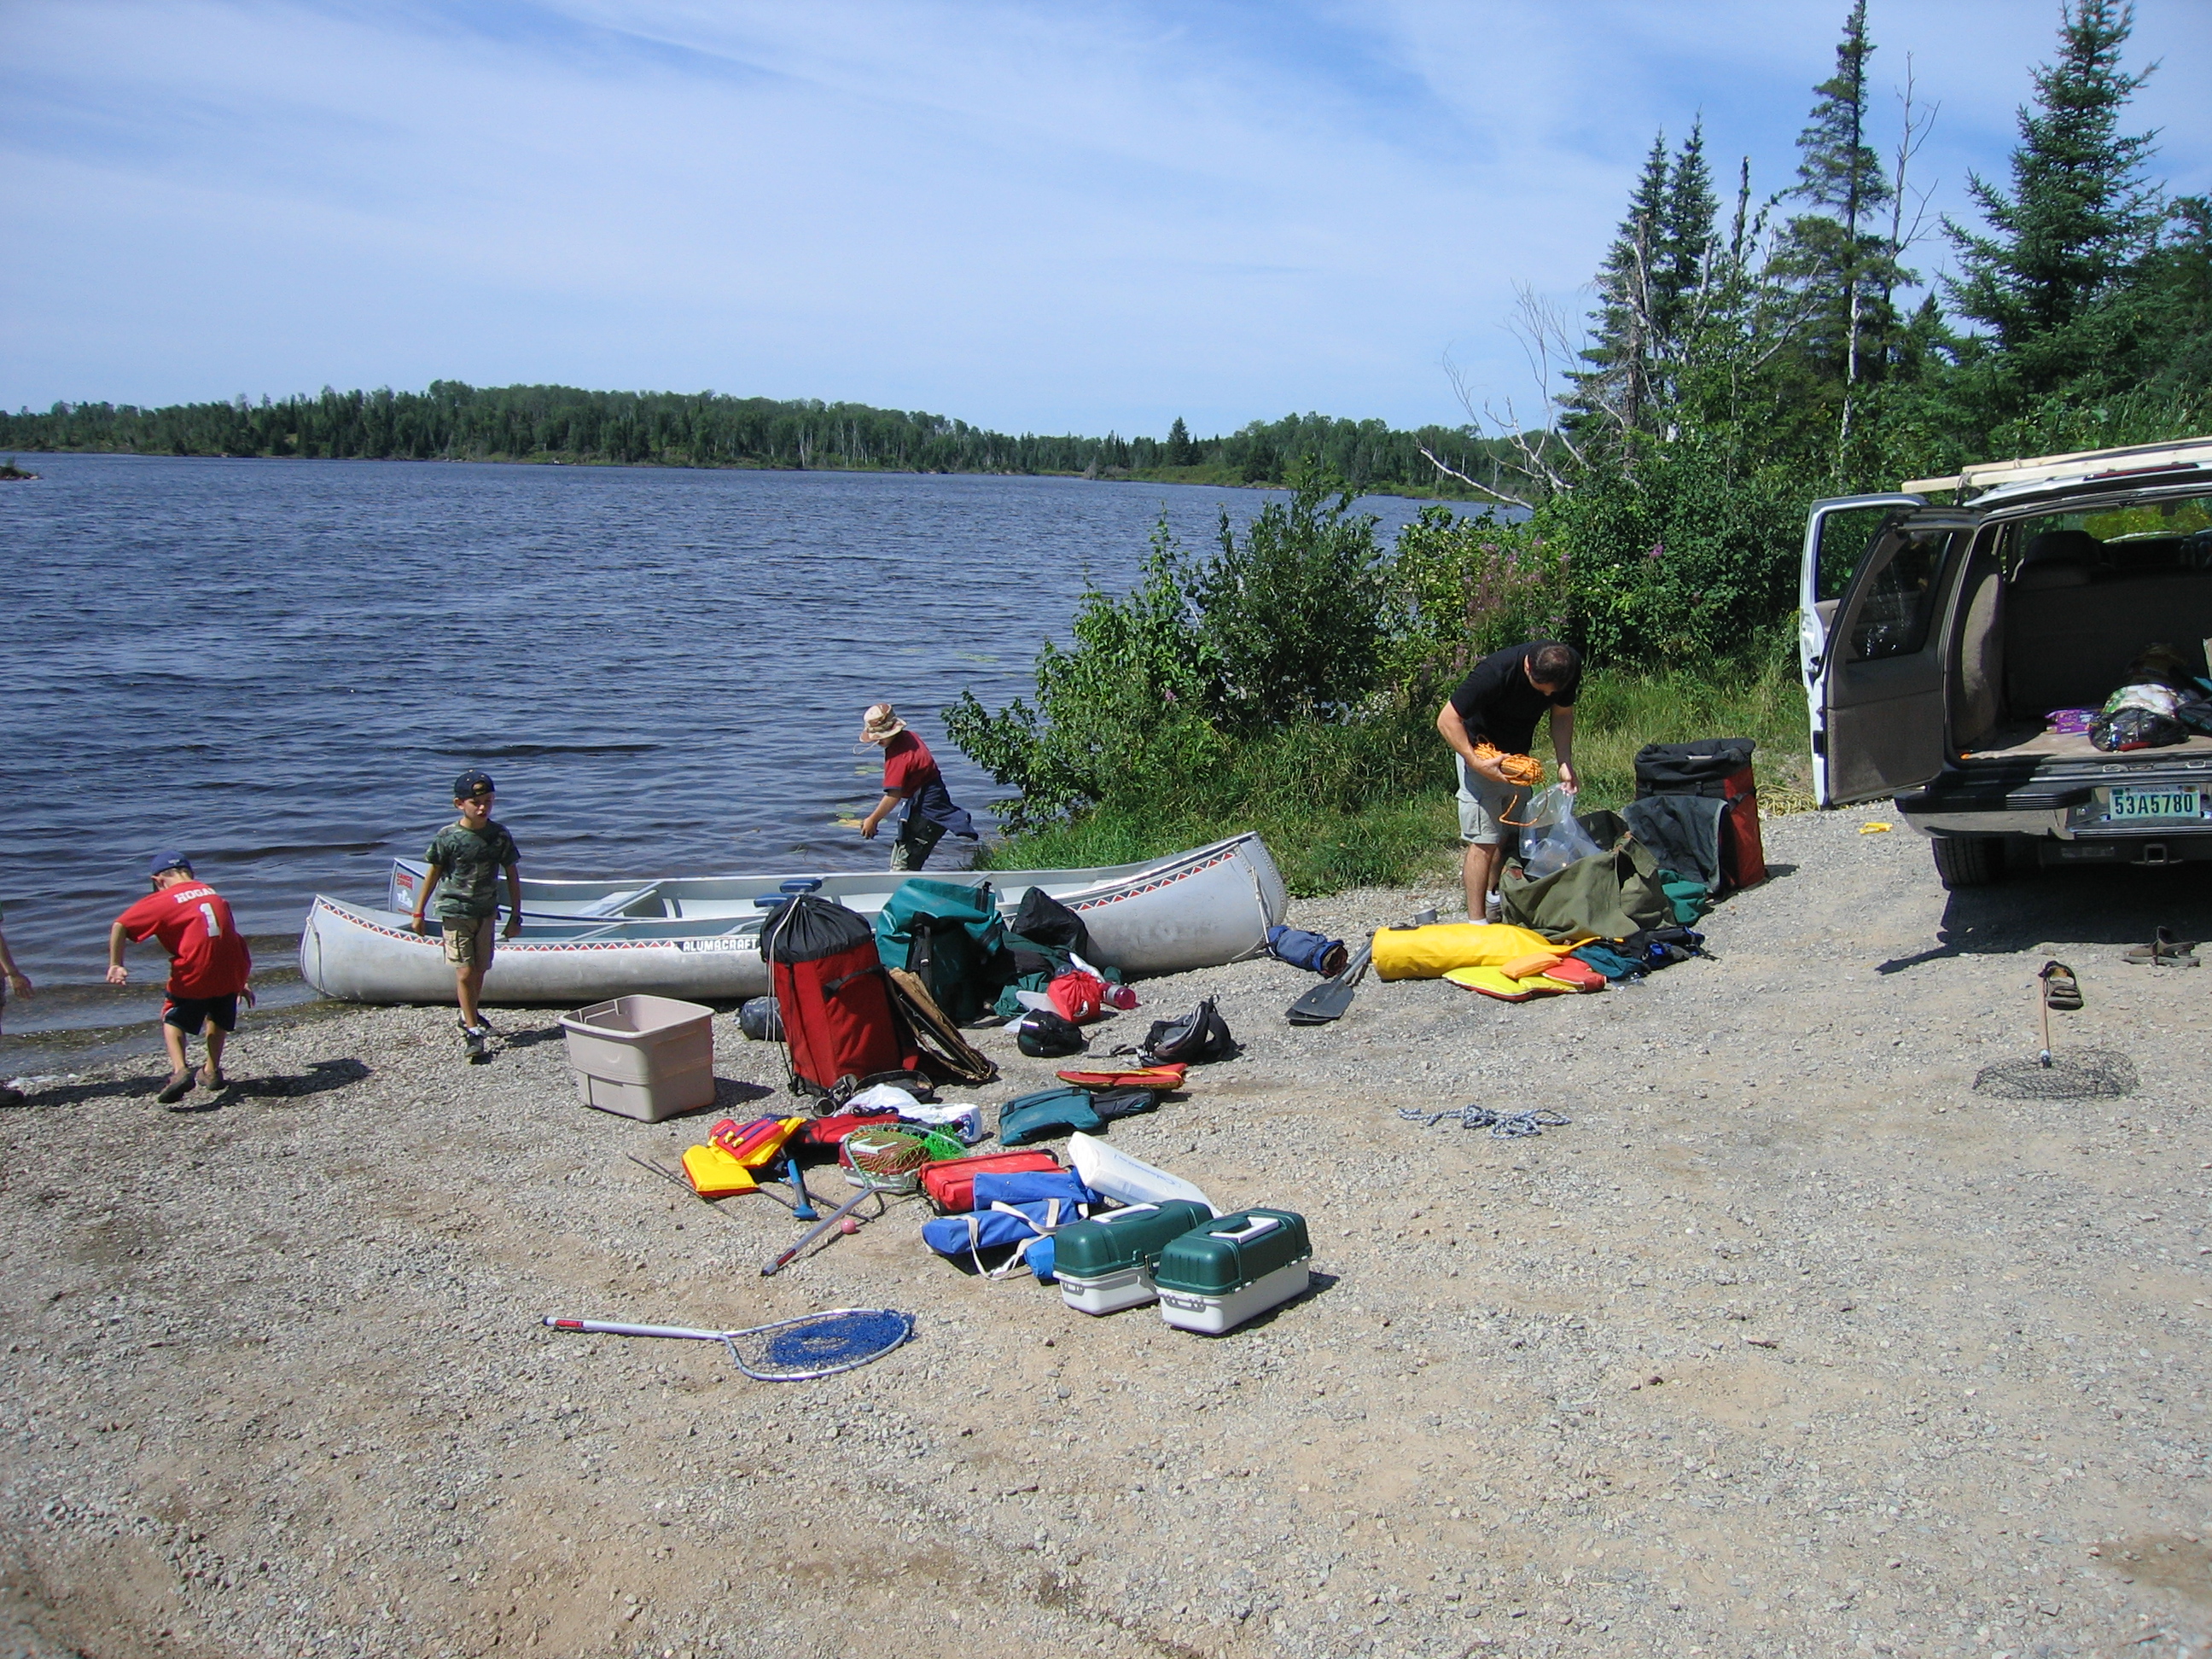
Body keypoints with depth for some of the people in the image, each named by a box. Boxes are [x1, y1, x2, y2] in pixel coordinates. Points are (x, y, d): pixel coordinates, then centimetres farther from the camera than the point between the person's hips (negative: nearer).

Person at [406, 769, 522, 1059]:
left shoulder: (500, 836, -3)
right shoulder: (447, 837, -10)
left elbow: (512, 875, 4)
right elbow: (433, 874, -1)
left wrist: (515, 915, 4)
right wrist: (418, 913, 3)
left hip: (486, 912, 3)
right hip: (455, 912, -3)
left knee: (479, 970, 12)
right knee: (464, 972, -7)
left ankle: (471, 1015, 34)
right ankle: (472, 1030, -1)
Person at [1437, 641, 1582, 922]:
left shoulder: (1570, 668, -17)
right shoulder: (1496, 672, -34)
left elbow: (1562, 714, 1)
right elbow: (1447, 720, -27)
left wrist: (1565, 762, -12)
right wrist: (1477, 763, -35)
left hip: (1518, 754, 6)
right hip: (1482, 752, -6)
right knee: (1484, 841, -10)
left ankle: (1492, 895, 31)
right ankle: (1477, 923, -6)